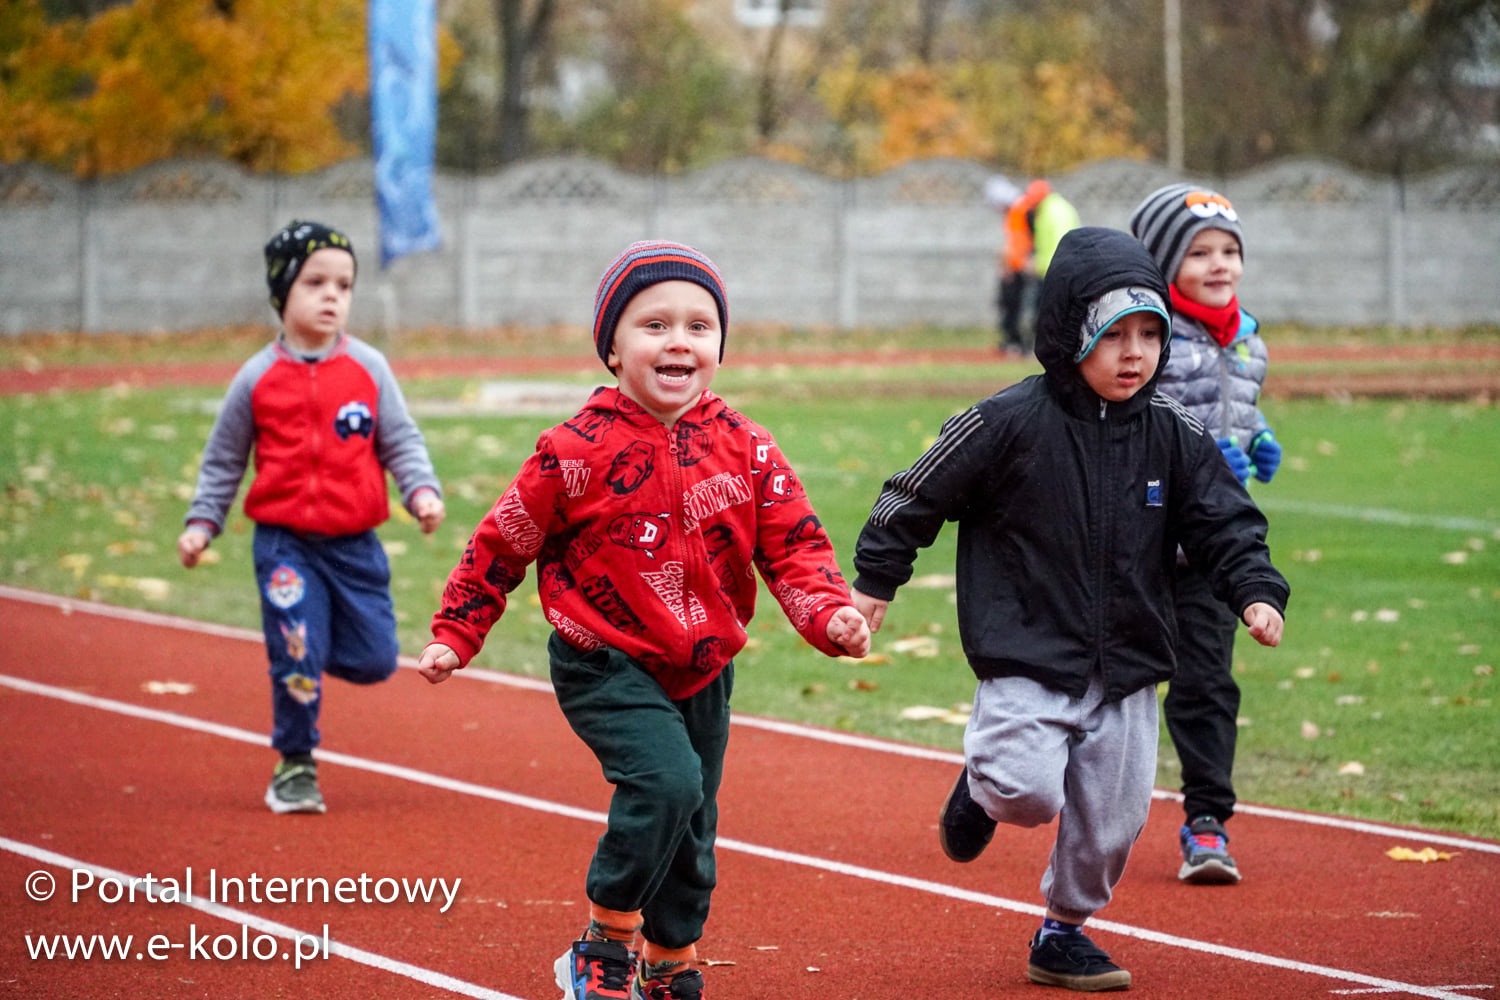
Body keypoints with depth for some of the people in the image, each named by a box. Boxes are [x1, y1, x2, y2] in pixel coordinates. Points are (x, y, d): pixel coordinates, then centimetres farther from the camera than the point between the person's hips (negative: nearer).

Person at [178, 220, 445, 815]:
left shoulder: (368, 369, 1)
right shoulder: (258, 379, 0)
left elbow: (400, 441, 6)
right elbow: (223, 459, 10)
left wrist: (422, 490, -11)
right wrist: (202, 522, 6)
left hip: (355, 544, 2)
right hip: (285, 544, -2)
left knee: (374, 662, 2)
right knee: (297, 660, -7)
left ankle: (309, 649, 33)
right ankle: (294, 767, 12)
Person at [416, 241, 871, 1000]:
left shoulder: (744, 448, -3)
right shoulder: (578, 451, -14)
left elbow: (793, 544, 0)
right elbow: (503, 544, -3)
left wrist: (831, 613, -18)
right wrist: (454, 636, -1)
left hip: (702, 671, 5)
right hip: (605, 666, -5)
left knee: (690, 828, 13)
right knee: (666, 782, -25)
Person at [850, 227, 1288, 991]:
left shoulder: (1175, 439, 1)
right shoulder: (1009, 423, -11)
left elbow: (1224, 525, 5)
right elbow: (919, 496, -3)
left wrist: (1256, 591, -12)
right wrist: (874, 581, 0)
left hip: (1126, 670, 4)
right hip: (1027, 661, -4)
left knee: (1110, 820, 7)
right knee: (1030, 795, -21)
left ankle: (1064, 932, 31)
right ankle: (984, 783, 15)